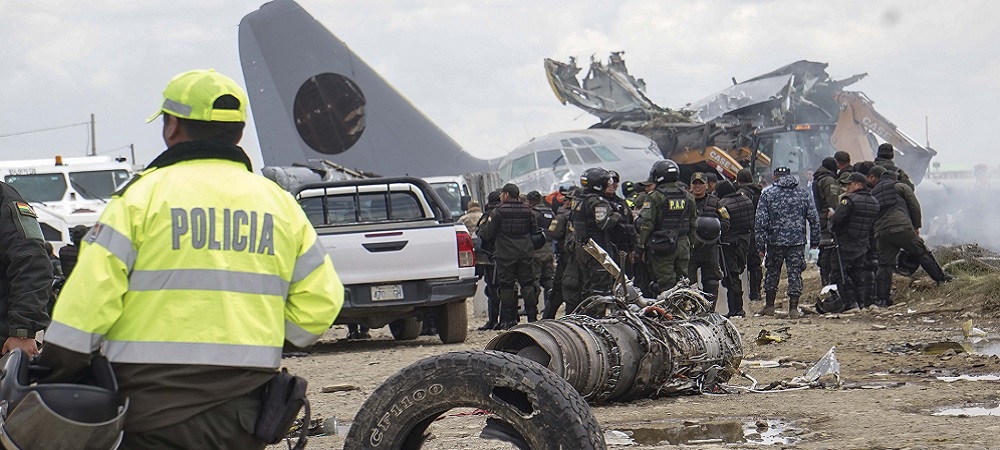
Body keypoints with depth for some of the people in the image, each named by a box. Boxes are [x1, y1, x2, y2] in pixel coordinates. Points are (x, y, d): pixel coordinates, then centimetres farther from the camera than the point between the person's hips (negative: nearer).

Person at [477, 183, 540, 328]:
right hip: (525, 254, 3)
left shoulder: (498, 212, -7)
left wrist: (482, 227, 16)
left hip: (505, 256, -3)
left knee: (506, 287, 3)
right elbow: (533, 231, 12)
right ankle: (532, 317, 6)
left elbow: (486, 235, -5)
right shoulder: (527, 210, 5)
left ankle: (507, 321, 3)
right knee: (528, 285, 9)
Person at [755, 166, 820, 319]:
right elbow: (814, 219, 6)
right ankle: (793, 308, -2)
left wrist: (760, 245, -3)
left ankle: (769, 306, 19)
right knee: (795, 273, 4)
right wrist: (814, 240, 13)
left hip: (775, 241, -1)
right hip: (797, 242, 1)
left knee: (772, 272, 14)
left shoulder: (767, 195, -1)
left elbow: (761, 221, -6)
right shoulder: (803, 195, 6)